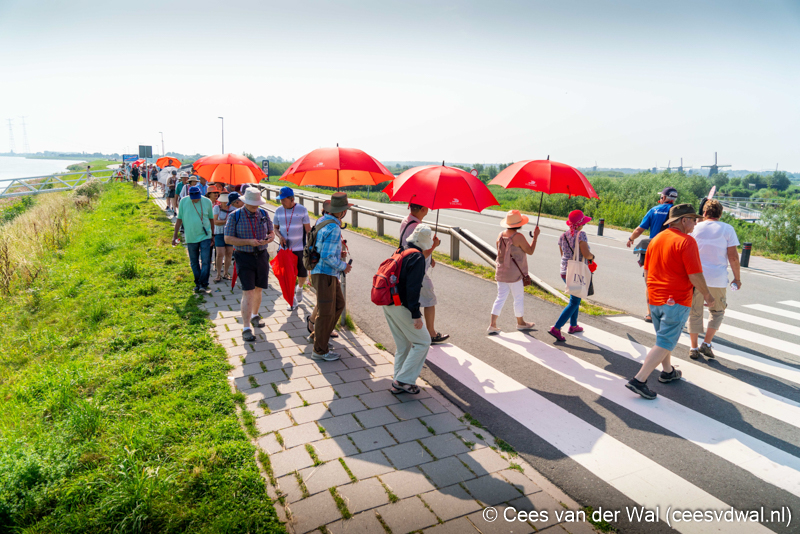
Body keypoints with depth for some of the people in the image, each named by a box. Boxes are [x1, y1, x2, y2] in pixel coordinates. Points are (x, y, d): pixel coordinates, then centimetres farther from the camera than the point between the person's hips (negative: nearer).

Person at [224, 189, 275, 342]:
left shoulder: (264, 214, 5)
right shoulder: (235, 216, -6)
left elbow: (271, 232, 13)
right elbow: (228, 239, -9)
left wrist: (269, 238, -13)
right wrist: (248, 242, -21)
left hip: (262, 255, 4)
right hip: (244, 257, -4)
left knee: (259, 289, 15)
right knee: (248, 292, -10)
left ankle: (255, 315, 39)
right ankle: (246, 328, -8)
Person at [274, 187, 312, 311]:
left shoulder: (302, 210, -5)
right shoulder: (278, 211, 3)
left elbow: (308, 229, -2)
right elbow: (275, 228, 14)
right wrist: (280, 236, -8)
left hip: (300, 248, -2)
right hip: (285, 248, 2)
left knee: (302, 274, 4)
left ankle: (299, 288, 38)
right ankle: (293, 300, 17)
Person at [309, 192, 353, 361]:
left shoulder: (322, 220, 6)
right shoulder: (334, 229, -23)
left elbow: (319, 247, 17)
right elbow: (327, 257, -27)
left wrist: (337, 253, 13)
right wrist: (343, 266, -12)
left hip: (329, 273, 10)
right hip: (324, 275, -10)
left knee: (338, 304, 20)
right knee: (326, 312, 1)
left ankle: (322, 334, 32)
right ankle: (320, 350, 13)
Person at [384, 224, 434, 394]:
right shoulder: (417, 258, -15)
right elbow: (413, 287, -22)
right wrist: (416, 314, -20)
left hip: (388, 304, 9)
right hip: (401, 307, -9)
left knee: (402, 345, 17)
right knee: (422, 342, 4)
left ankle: (398, 383, 20)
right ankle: (403, 380, 2)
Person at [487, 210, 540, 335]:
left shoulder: (501, 235, 2)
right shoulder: (518, 237, -18)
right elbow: (530, 251, -9)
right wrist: (535, 237, -2)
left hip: (501, 272, 6)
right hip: (514, 274, -6)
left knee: (500, 298, 10)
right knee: (519, 297, 12)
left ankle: (492, 325, 7)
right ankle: (520, 323, 28)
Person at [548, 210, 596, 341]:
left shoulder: (563, 236, 5)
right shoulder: (581, 235, -15)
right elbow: (586, 254, -21)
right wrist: (592, 256, 0)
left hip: (564, 271, 7)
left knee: (575, 298, 25)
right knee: (574, 302, 0)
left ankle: (573, 326, 32)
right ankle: (556, 328, -9)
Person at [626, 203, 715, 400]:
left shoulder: (656, 239, 8)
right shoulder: (686, 241, -15)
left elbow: (647, 271, 14)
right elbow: (695, 275, -19)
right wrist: (707, 295, -5)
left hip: (655, 299, 8)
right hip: (676, 301, -8)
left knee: (664, 337, 24)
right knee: (665, 343, -3)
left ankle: (668, 371, 40)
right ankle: (639, 380, -9)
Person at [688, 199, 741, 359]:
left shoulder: (696, 228, 2)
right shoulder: (727, 229, -1)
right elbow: (733, 257, -5)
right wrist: (737, 278, 4)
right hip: (718, 279, -1)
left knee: (695, 313, 10)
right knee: (717, 311, 18)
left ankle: (694, 348, 14)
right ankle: (706, 344, 11)